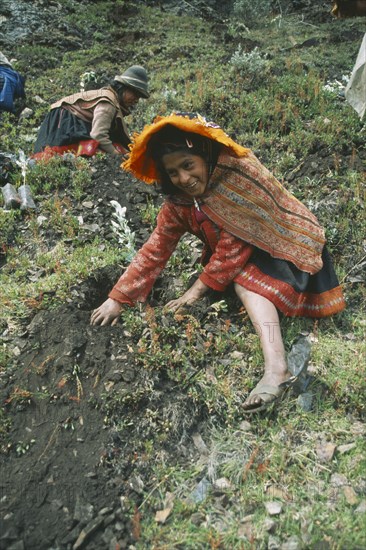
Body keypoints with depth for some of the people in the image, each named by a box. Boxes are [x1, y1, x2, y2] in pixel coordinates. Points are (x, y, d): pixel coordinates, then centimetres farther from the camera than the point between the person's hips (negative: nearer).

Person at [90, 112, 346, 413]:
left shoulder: (239, 174, -30)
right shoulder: (178, 201, -11)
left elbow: (234, 245, -27)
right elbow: (155, 248, -10)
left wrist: (199, 288, -21)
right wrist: (117, 298, -14)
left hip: (290, 243, -7)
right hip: (249, 255, 7)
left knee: (245, 277, -29)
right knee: (240, 274, -23)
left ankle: (276, 366, -37)